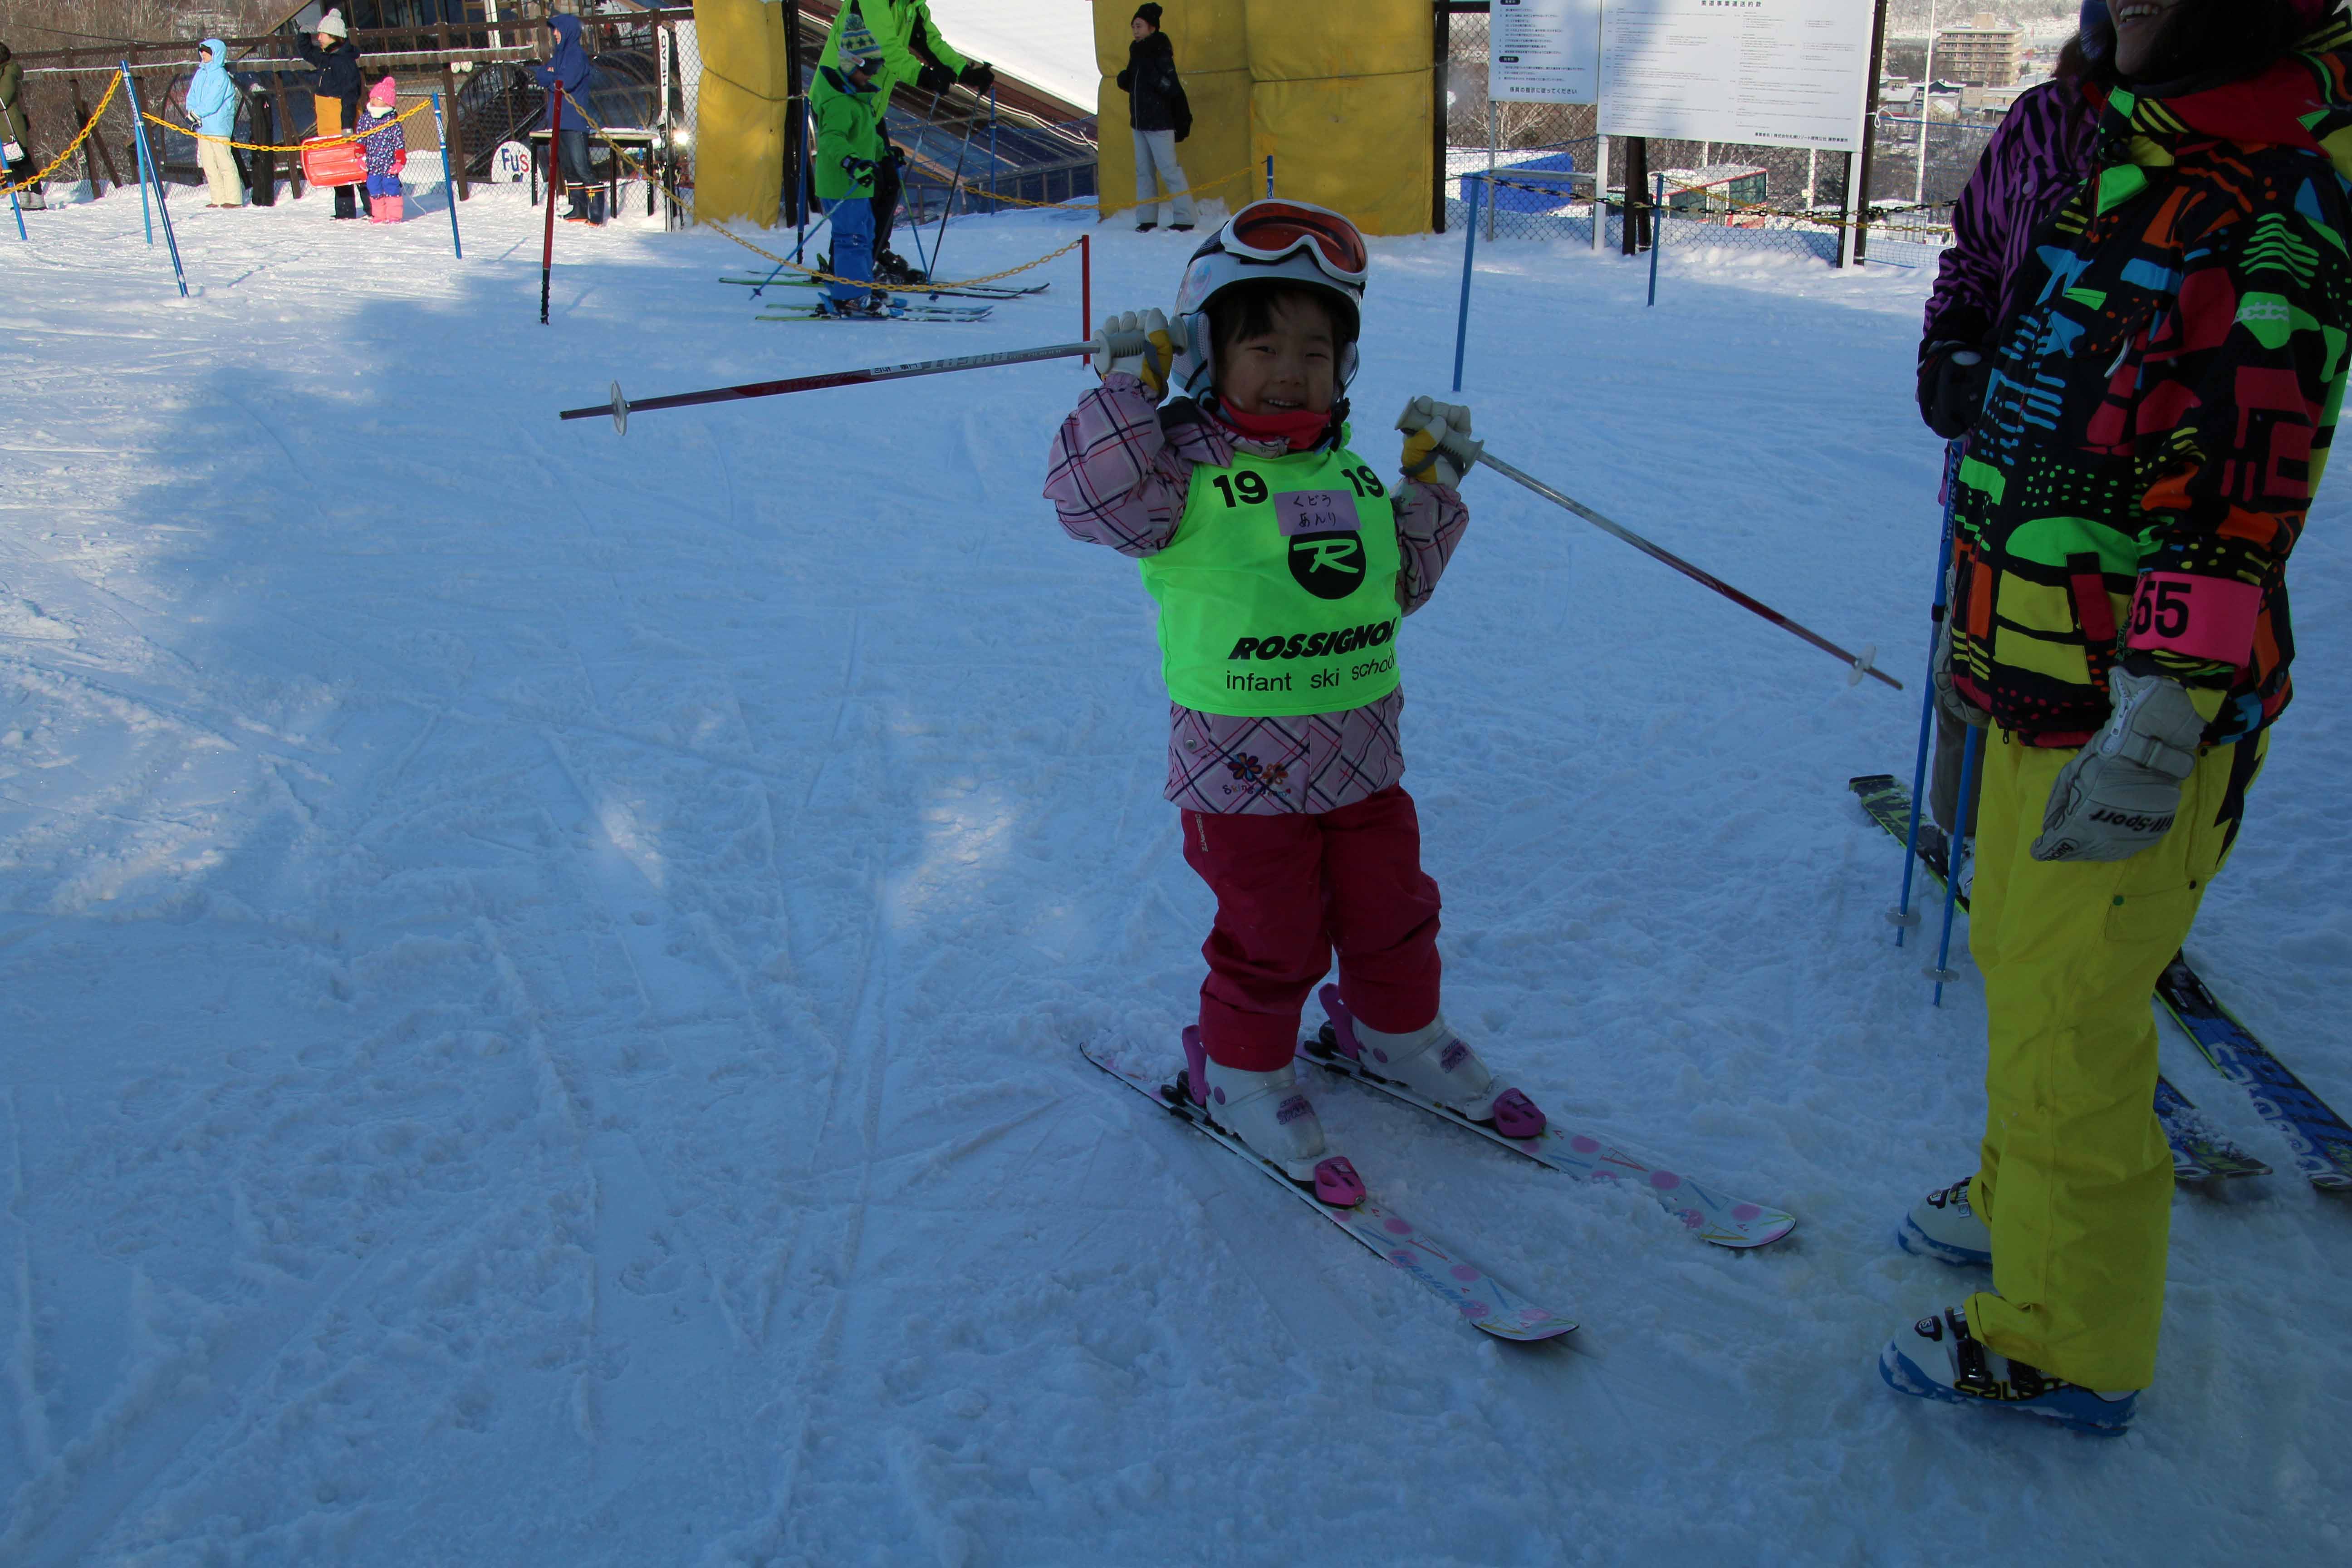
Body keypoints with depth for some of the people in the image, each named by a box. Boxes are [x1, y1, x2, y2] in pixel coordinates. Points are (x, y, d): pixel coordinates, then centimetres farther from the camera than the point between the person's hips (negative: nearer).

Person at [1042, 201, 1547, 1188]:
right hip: (1243, 765, -6)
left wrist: (1433, 485, 12)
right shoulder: (1182, 464, -10)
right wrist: (1129, 388, -24)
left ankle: (1399, 1034, 45)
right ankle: (1242, 1073, 29)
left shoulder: (1348, 475, 10)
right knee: (1272, 941, 6)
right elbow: (1094, 499, -27)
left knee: (1392, 911, 20)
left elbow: (1399, 582, 18)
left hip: (1363, 755, 6)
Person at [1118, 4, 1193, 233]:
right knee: (1144, 171, 9)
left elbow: (1172, 88, -18)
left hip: (1159, 123, -9)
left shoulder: (1161, 54, -12)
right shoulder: (1138, 53, 12)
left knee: (1169, 169, -8)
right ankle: (1147, 220, 13)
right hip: (1139, 122, 9)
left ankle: (1185, 221, -6)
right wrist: (1124, 79, 1)